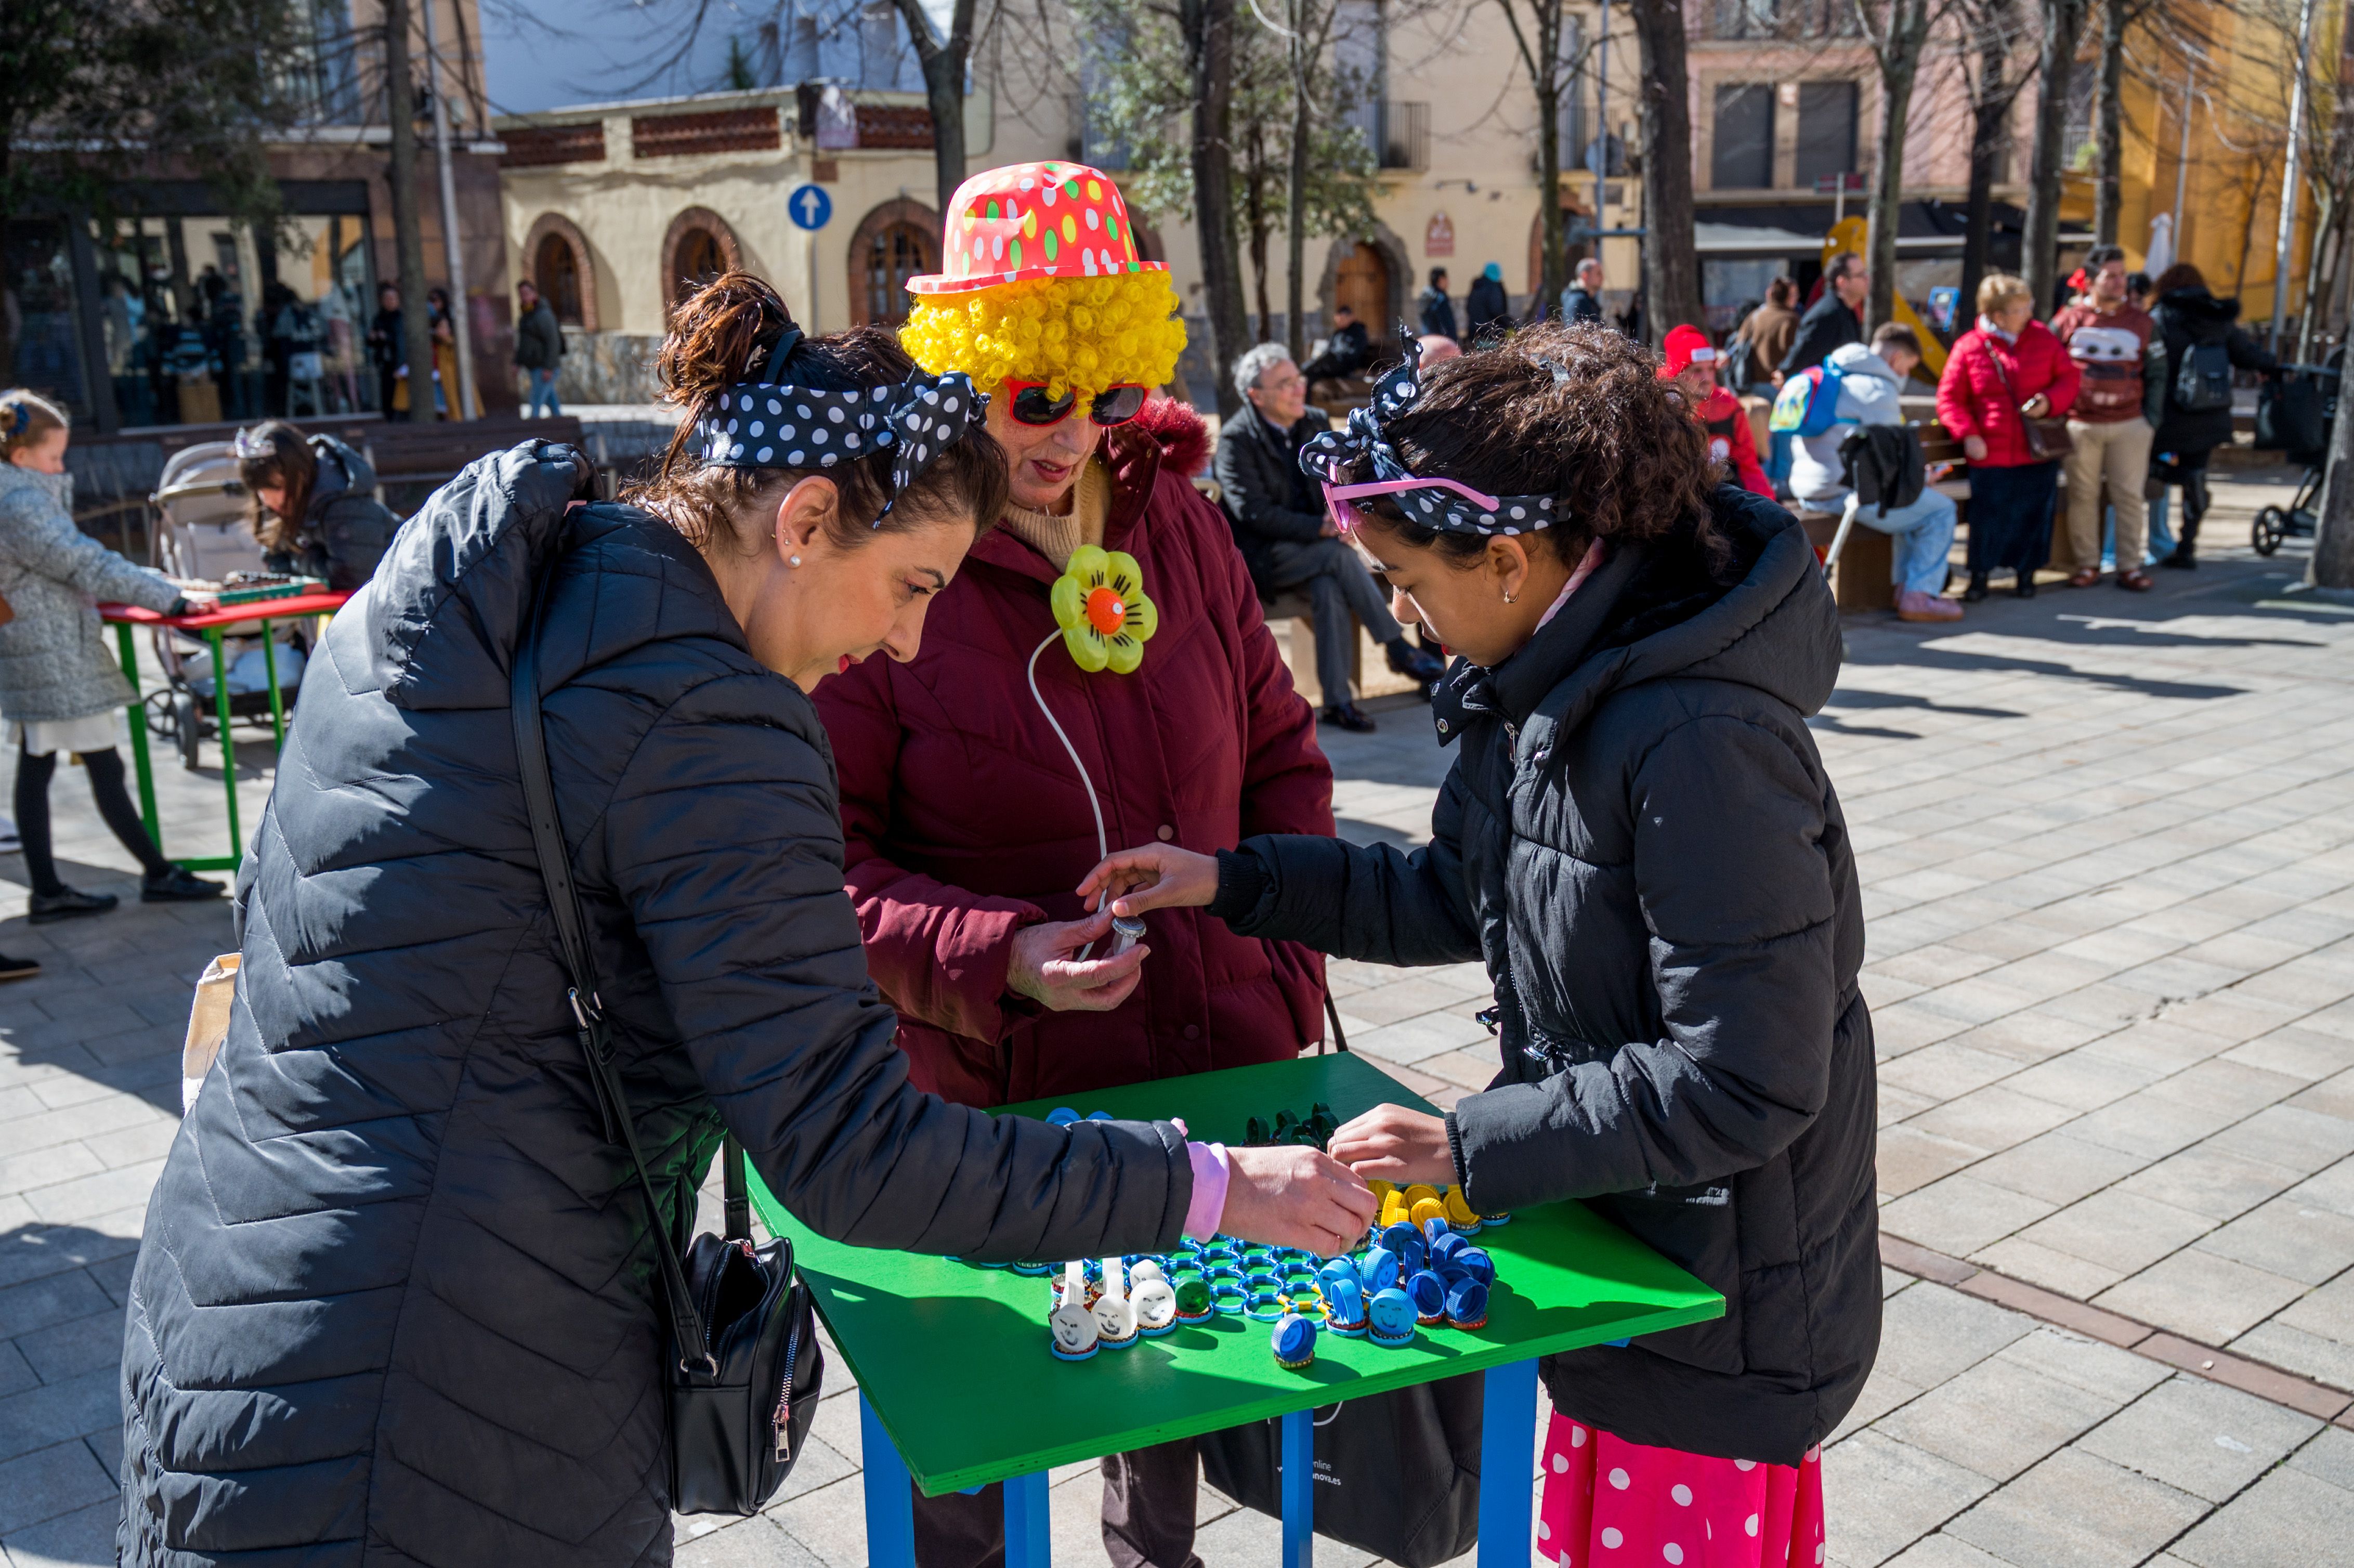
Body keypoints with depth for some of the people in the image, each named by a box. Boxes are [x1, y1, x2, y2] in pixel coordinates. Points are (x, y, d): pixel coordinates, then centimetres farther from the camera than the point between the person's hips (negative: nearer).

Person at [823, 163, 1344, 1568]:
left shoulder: (1179, 523, 2)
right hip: (983, 1102, -4)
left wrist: (1284, 968, 2)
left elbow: (1280, 754, 11)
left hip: (1208, 1073, 4)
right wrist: (996, 961, -24)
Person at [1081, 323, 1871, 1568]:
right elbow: (1455, 902, 12)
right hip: (1612, 1249, 9)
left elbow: (1746, 1081, -28)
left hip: (1725, 1315, -8)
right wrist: (1233, 881, 6)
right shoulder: (1535, 689, 0)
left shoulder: (1702, 746, -30)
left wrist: (1472, 1147, -23)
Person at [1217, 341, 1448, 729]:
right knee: (1339, 554, -30)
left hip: (1314, 546, 5)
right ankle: (1397, 647, -22)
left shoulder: (1316, 423, 10)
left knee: (1330, 587, -29)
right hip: (1262, 556, -4)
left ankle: (1338, 700, -28)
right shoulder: (1236, 439, -9)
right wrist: (1320, 527, -25)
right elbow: (1253, 511, -17)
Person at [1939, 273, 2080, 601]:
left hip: (2038, 453, 2)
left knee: (2035, 514, 7)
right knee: (1988, 515, -3)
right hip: (1991, 455, -2)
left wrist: (2050, 401, -10)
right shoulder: (1968, 347, -2)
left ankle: (2027, 572, 25)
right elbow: (1949, 399, 0)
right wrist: (1968, 435, -12)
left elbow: (2069, 377, 11)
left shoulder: (2043, 338, 6)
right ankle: (1980, 576, 14)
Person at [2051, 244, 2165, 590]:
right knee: (2082, 496, 4)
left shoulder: (2142, 323, 5)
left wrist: (2150, 420, 3)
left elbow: (2157, 375, 10)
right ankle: (2087, 564, 13)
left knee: (2129, 496, 1)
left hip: (2129, 426, 1)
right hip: (2080, 426, -1)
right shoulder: (2068, 321, 1)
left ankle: (2130, 566, 7)